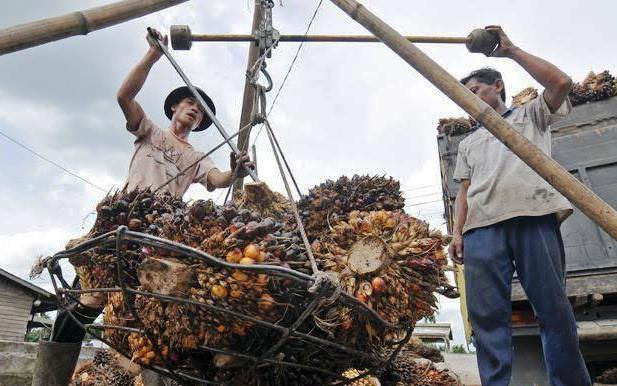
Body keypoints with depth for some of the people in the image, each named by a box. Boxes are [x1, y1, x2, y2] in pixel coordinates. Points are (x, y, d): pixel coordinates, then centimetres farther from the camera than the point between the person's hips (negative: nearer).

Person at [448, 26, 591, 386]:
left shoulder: (531, 115, 23)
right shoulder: (469, 143, 32)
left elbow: (561, 83, 3)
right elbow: (465, 190, 21)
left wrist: (511, 50, 11)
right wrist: (457, 231, 6)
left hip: (533, 218, -3)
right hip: (482, 227, 3)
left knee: (554, 309, -5)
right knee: (487, 315, -7)